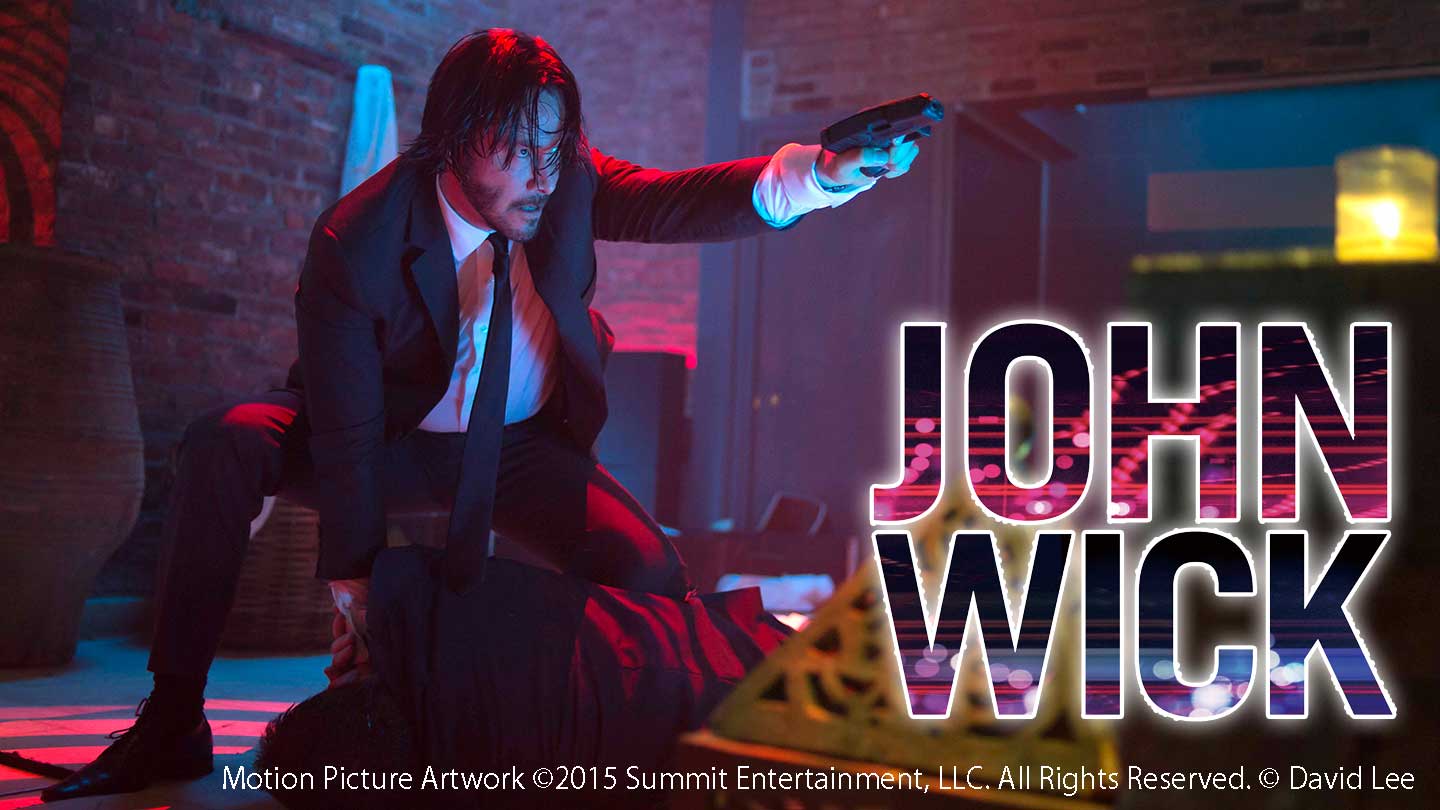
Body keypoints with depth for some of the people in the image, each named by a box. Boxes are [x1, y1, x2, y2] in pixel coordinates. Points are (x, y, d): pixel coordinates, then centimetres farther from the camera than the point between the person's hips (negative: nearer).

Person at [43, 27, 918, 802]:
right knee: (224, 446, -29)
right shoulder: (356, 243, -27)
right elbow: (347, 432, -24)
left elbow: (678, 202, -32)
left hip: (525, 446, 3)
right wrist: (354, 584, -21)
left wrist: (812, 175, -51)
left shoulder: (567, 182, -17)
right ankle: (174, 723, -17)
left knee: (653, 575, -22)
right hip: (397, 441, -2)